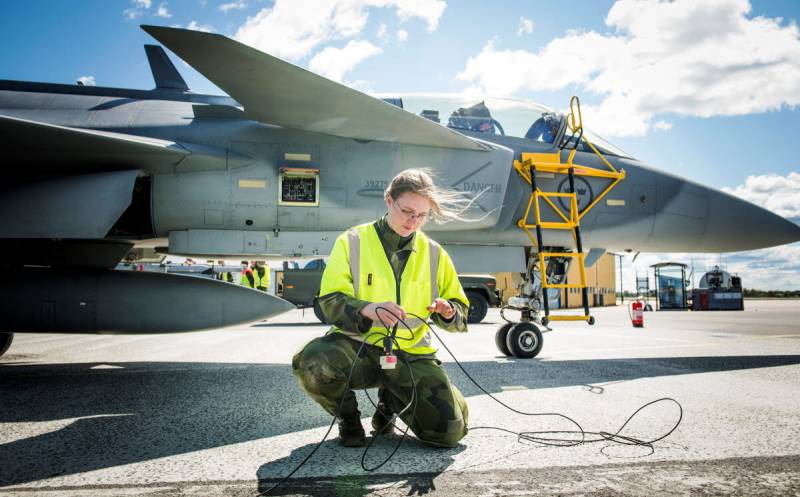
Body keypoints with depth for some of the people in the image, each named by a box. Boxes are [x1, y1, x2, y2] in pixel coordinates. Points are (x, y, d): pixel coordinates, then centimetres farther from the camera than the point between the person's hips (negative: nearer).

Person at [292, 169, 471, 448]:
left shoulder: (434, 253, 7)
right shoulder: (352, 241, -1)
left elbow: (460, 311, 12)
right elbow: (330, 301, -8)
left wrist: (448, 312, -13)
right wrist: (368, 309, -29)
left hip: (410, 353, 2)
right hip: (357, 346, -2)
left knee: (450, 430, -17)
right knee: (311, 363, -36)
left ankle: (390, 401, 18)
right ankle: (349, 418, 1)